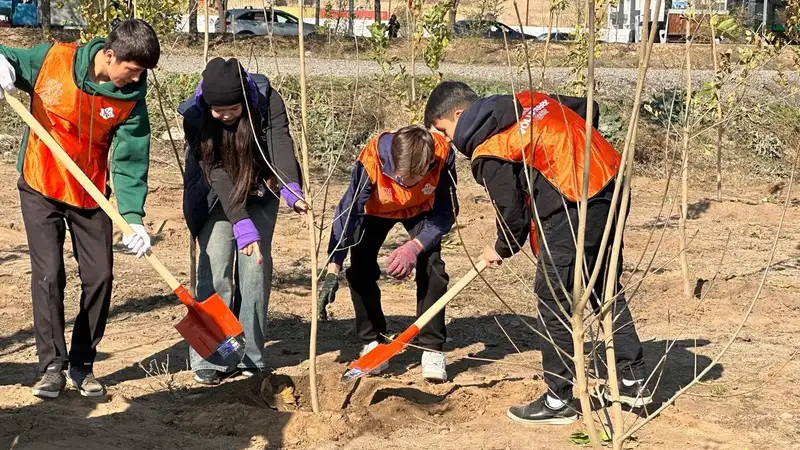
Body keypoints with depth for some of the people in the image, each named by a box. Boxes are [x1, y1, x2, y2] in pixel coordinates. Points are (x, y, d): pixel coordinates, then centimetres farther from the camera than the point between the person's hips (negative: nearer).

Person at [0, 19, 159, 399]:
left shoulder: (131, 97, -12)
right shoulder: (52, 59, -16)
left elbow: (131, 162, -13)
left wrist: (133, 217, -24)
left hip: (91, 195, 2)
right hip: (40, 187, -2)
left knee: (99, 277, 0)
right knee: (49, 274, -9)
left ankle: (82, 365, 15)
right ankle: (52, 365, 1)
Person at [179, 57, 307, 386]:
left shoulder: (267, 100, -24)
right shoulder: (195, 116, -27)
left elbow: (281, 144, -36)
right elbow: (216, 173, -31)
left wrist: (291, 190, -54)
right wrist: (242, 224, -39)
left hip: (258, 194, 1)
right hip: (214, 199, -1)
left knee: (255, 266, -4)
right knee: (214, 268, -11)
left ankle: (249, 357, 3)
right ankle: (209, 359, -5)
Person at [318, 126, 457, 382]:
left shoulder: (443, 156, -38)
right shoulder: (372, 160, -41)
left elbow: (446, 214, -24)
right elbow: (348, 212, -33)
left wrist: (415, 247, -38)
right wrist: (333, 270, -37)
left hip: (421, 210, 0)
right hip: (377, 209, 0)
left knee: (431, 266, -18)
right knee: (360, 266, -15)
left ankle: (432, 349, -9)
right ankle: (372, 343, 3)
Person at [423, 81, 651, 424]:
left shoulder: (489, 153, -9)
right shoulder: (527, 100, 14)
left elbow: (512, 213, -4)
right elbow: (586, 110, 24)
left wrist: (502, 250, 16)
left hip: (573, 212, -9)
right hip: (611, 186, 9)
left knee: (554, 302, 3)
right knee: (607, 290, 21)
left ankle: (558, 401, 11)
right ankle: (634, 381, 28)